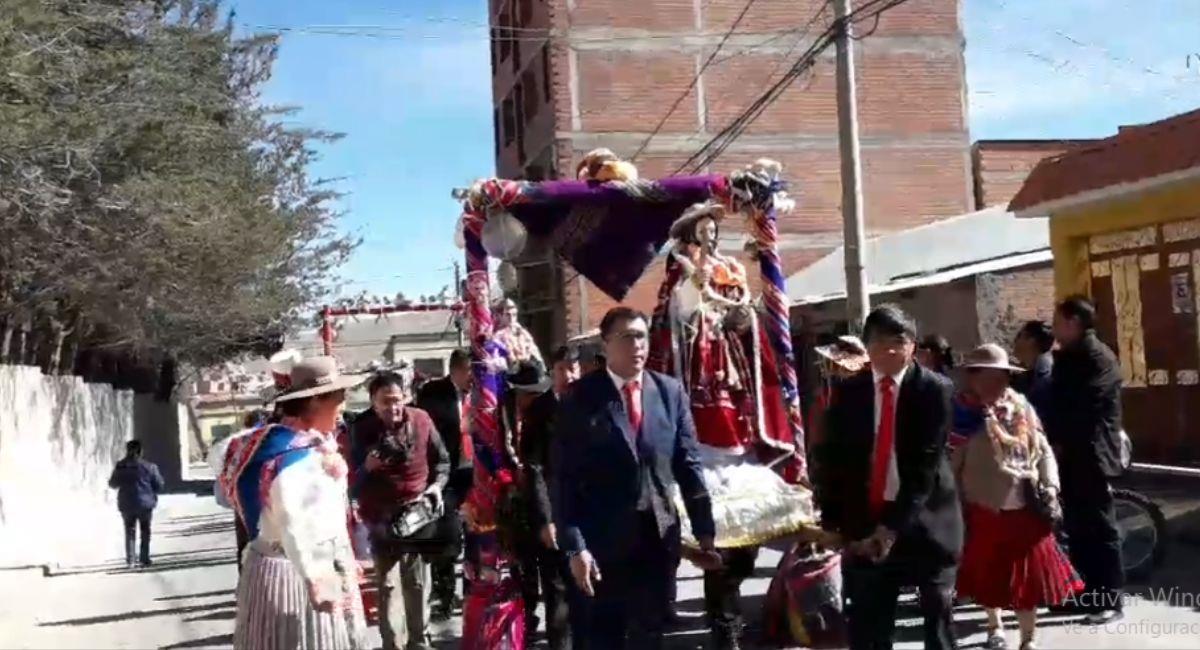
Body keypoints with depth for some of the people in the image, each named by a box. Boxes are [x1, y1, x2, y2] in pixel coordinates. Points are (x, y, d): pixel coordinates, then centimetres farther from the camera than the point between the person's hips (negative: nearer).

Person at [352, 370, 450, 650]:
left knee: (418, 584, 12)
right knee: (387, 584, 1)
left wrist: (437, 485, -8)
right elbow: (352, 477, -8)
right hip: (381, 518, -2)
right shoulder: (361, 427, -11)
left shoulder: (421, 420, -7)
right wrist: (367, 467, -28)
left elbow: (441, 460, 8)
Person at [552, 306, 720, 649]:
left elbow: (689, 465, 5)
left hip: (659, 537, 3)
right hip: (602, 540, -3)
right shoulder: (580, 397, -6)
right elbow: (563, 478, -9)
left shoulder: (671, 391, 4)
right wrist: (574, 546, -15)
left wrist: (704, 532, 1)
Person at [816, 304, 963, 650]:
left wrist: (893, 525, -16)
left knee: (938, 620, 8)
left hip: (925, 521, -2)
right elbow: (832, 459, 6)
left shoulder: (934, 389, -5)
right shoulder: (848, 392, 5)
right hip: (865, 522, 2)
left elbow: (927, 463, -12)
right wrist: (832, 523, -2)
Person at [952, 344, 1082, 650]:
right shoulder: (964, 413, -8)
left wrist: (1050, 487, -2)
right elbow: (951, 461, -11)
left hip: (1024, 510, 3)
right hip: (984, 510, -3)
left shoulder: (1022, 409, 6)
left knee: (1029, 576, 7)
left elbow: (1043, 450, 11)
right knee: (987, 575, 13)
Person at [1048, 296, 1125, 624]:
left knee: (1100, 528, -2)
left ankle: (1110, 600, 4)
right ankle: (1086, 592, 20)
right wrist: (1053, 441, 1)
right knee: (1075, 526, 11)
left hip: (1090, 456, -8)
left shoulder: (1099, 358, -12)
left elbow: (1084, 407, -19)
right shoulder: (1066, 357, 15)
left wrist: (1060, 443, -13)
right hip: (1069, 454, 8)